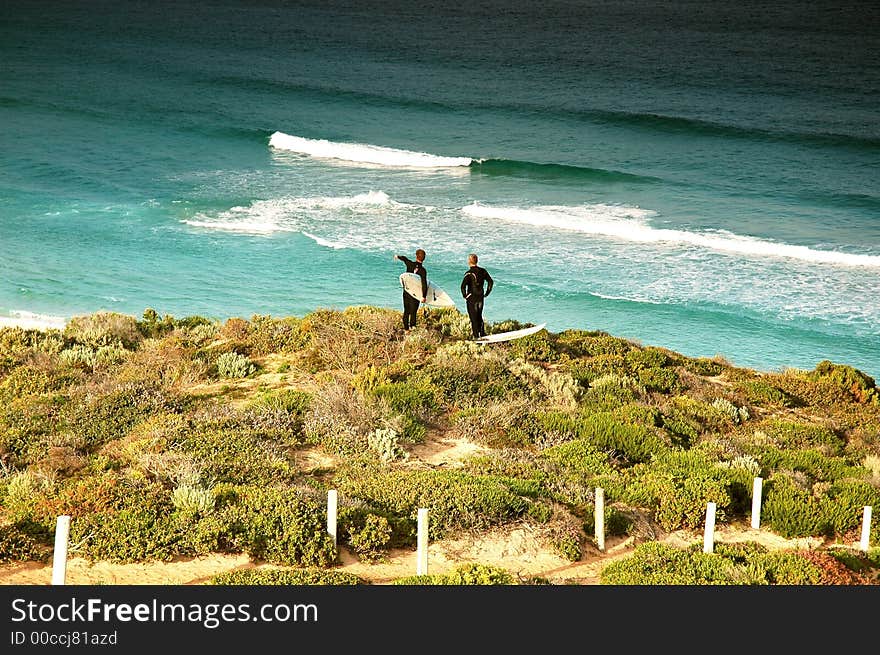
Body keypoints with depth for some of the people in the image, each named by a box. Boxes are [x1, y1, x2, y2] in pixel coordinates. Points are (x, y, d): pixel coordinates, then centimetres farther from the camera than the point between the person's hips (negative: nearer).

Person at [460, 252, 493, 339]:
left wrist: (465, 295, -11)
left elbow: (463, 286, -26)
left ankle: (476, 336, 2)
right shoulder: (483, 271, 2)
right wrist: (486, 293, 15)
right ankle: (483, 334, 20)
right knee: (479, 316, 20)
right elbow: (491, 281, 9)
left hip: (471, 298, -6)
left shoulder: (469, 273, -16)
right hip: (481, 297, 6)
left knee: (473, 317, 1)